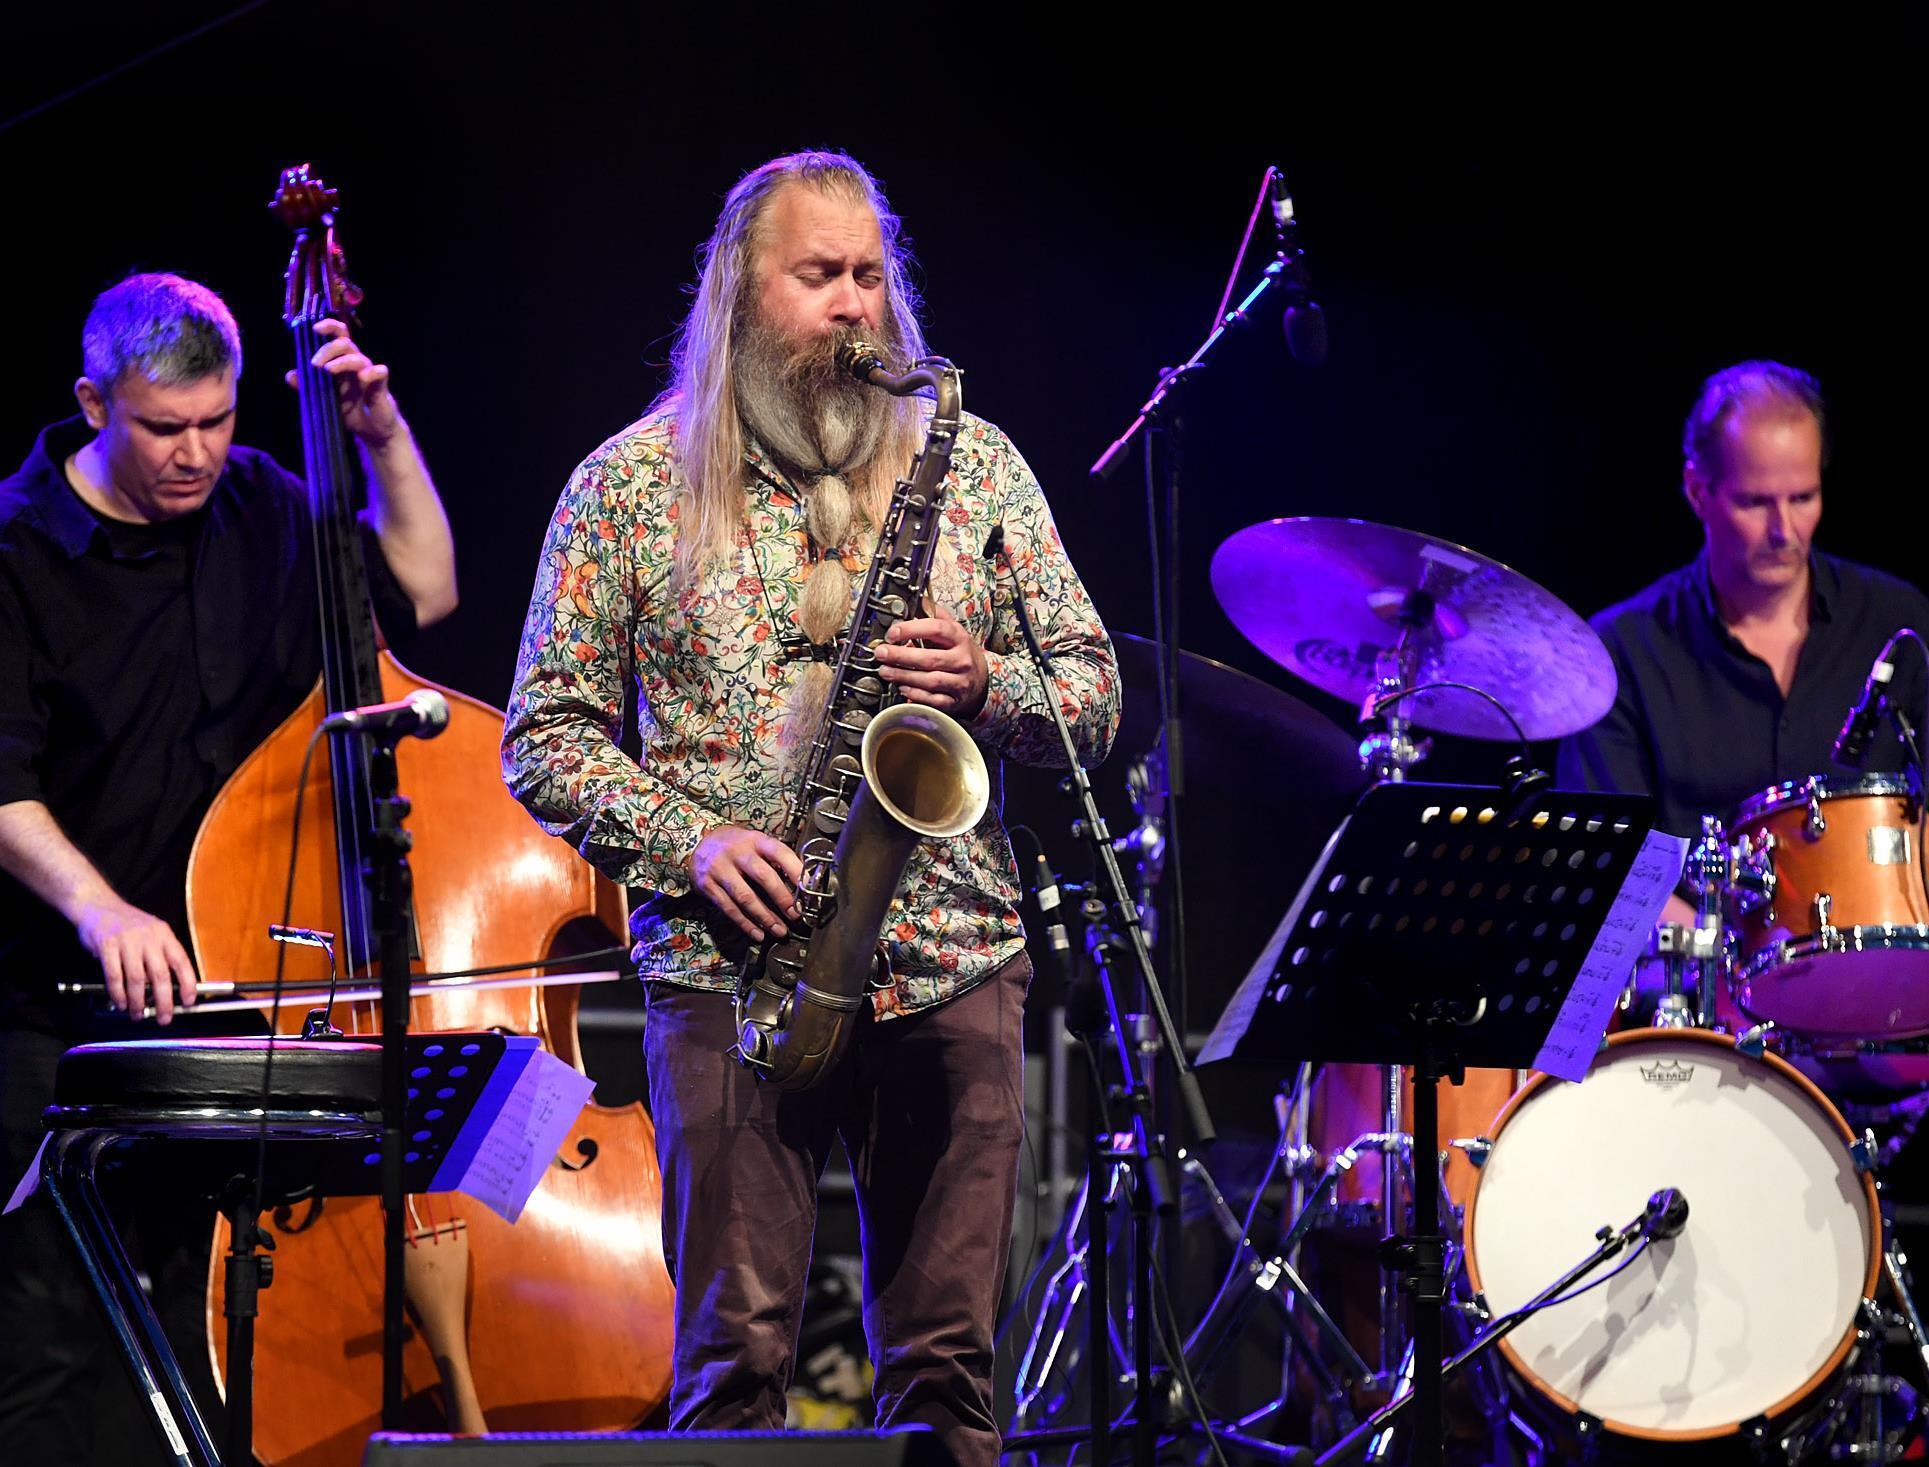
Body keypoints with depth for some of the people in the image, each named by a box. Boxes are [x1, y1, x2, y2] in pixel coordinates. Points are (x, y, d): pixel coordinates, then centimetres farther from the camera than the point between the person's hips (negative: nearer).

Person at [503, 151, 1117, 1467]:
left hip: (953, 966, 2)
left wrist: (990, 685, -10)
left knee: (948, 1359, 3)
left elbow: (1095, 695, 11)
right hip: (730, 967, -2)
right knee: (735, 1357, -3)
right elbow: (545, 737, 5)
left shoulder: (974, 462, 11)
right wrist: (686, 842, -11)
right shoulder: (631, 483, 5)